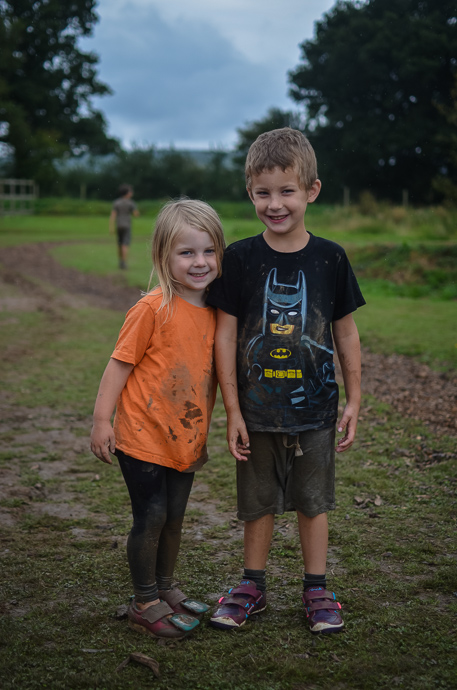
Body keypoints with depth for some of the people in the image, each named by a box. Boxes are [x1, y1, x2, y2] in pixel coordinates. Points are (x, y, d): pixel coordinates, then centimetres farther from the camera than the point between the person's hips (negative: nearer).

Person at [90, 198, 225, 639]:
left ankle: (165, 589, 35)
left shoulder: (213, 312, 3)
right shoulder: (153, 309, -17)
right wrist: (101, 421, -14)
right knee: (151, 517, 0)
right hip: (143, 436, -6)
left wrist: (202, 434, 18)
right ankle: (144, 604, 16)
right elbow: (120, 362, -12)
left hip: (184, 438, 6)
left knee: (174, 517, 16)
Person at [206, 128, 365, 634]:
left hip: (314, 408, 0)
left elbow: (345, 331, 4)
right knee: (258, 503, 13)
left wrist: (354, 401, 4)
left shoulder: (329, 258, -5)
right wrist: (232, 410, -7)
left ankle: (316, 589, 29)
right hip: (257, 410, 0)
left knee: (313, 501, 13)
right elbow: (225, 335, -5)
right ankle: (253, 585, 31)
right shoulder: (240, 259, -7)